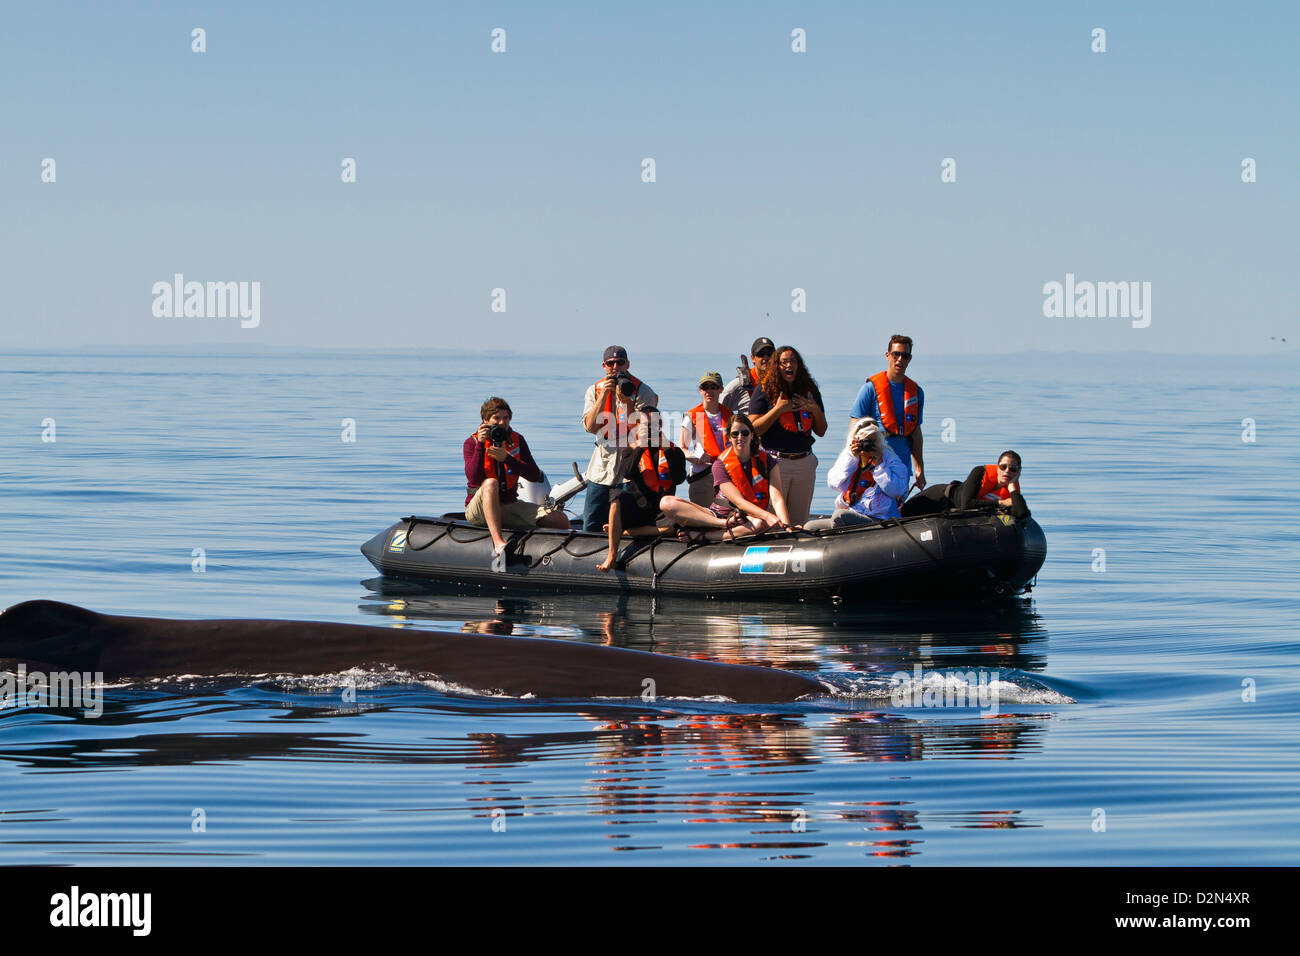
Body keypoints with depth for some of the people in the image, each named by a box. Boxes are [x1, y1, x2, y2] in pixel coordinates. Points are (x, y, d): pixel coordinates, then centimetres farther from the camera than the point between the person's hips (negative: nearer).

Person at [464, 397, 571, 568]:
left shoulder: (517, 441, 9)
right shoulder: (472, 443, -1)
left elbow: (535, 476, -4)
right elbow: (474, 478, -18)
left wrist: (507, 458, -16)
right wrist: (480, 445, -21)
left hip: (509, 505, 4)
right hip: (478, 508, -4)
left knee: (561, 520, -14)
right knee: (491, 483, -40)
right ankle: (498, 544, -54)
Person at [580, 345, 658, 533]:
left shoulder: (642, 391, -3)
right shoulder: (594, 390, 8)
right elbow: (590, 426, -7)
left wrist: (627, 402, -21)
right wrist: (604, 395, -13)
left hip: (630, 465, -3)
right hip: (601, 468, 3)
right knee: (590, 526, 4)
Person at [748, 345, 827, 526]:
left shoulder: (810, 391, 11)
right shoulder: (765, 392, -1)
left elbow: (821, 431, 14)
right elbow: (754, 429, -7)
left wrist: (815, 410, -4)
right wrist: (777, 410, -14)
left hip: (805, 462, 4)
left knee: (800, 521, 6)